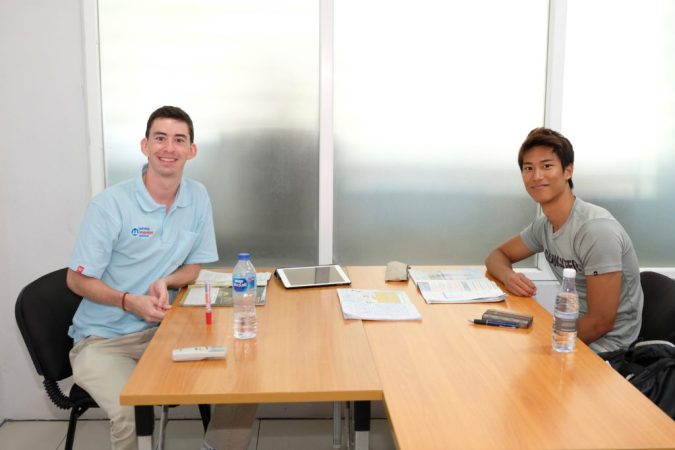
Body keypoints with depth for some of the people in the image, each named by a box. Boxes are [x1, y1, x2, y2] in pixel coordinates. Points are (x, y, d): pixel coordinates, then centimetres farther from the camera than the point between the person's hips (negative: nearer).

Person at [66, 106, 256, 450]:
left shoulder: (198, 197, 0)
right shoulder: (109, 205, -14)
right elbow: (77, 279, -8)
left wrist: (165, 283, -14)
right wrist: (129, 302, -25)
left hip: (164, 329, 4)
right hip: (103, 340, -4)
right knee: (133, 416, -31)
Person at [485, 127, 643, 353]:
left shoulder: (596, 229, -24)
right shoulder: (544, 225, 1)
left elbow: (601, 322, -23)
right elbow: (497, 255, 13)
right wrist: (508, 276, -10)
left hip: (606, 346, -7)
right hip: (575, 330, 7)